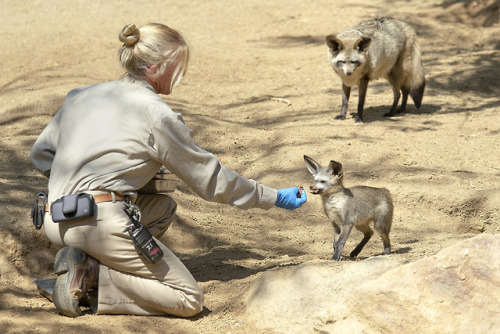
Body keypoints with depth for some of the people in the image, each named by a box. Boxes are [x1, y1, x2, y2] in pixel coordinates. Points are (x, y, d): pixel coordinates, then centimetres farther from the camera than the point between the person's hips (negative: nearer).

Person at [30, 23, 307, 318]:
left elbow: (41, 153, 23)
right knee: (190, 301, -2)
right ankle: (92, 272, -11)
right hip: (100, 221, -8)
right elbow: (210, 178, 4)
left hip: (55, 223, 8)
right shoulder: (156, 113, -3)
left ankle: (86, 262, 7)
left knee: (163, 207, 29)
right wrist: (274, 198, 14)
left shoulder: (81, 96, 17)